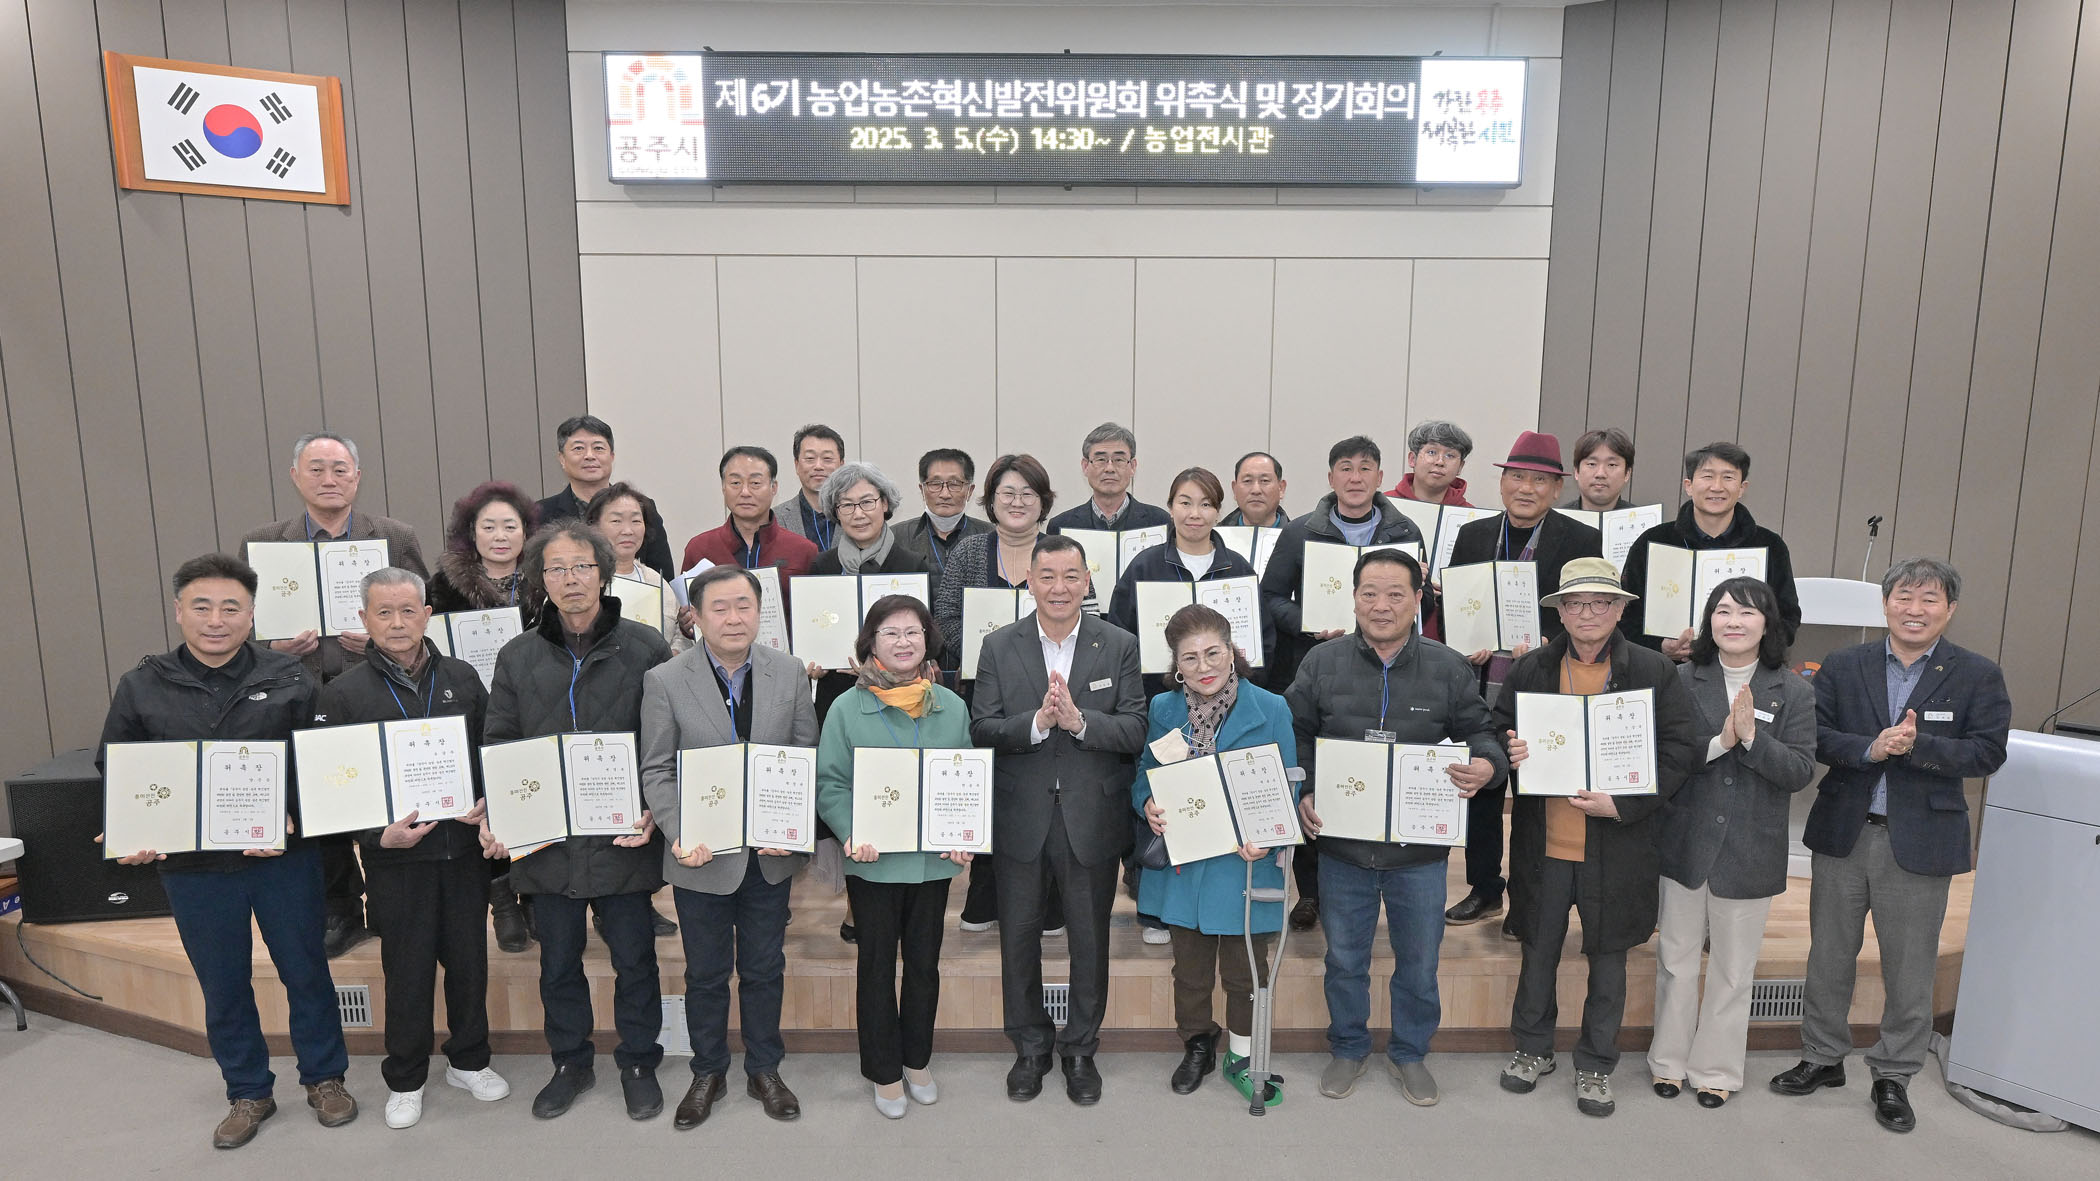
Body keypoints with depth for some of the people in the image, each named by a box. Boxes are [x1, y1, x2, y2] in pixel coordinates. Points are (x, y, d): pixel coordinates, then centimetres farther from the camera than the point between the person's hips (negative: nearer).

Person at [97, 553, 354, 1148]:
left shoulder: (288, 678, -4)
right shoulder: (141, 687, 1)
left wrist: (292, 820, -18)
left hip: (285, 856, -1)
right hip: (191, 865, 2)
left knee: (306, 969, 11)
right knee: (223, 985, 15)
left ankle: (324, 1078, 30)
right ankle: (248, 1092, 34)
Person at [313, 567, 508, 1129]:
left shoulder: (463, 679, 4)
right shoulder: (343, 693, -3)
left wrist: (488, 803, -7)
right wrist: (378, 835, -16)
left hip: (465, 846, 2)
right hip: (396, 855, -2)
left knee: (469, 957, 12)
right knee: (408, 968, 7)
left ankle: (468, 1061, 32)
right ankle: (405, 1080, 27)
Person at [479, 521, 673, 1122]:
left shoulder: (645, 649, -5)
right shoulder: (517, 657, 5)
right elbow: (498, 744, 9)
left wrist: (654, 808, -14)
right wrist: (492, 814, -4)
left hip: (622, 838, -3)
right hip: (545, 840, 3)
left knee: (633, 958, 10)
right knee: (558, 961, 17)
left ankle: (638, 1064, 29)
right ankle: (570, 1063, 36)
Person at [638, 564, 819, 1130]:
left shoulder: (790, 673, -3)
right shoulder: (664, 681, -8)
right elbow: (656, 771, -5)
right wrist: (680, 834, -18)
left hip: (771, 853, 2)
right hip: (702, 854, -1)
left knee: (765, 970, 16)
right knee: (705, 973, 16)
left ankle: (763, 1070, 35)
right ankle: (708, 1073, 36)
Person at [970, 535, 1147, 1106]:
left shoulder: (1119, 645, -1)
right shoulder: (999, 646, 0)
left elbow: (1135, 731, -8)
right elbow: (981, 730, -7)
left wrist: (1078, 720, -23)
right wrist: (1036, 723, -23)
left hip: (1092, 818, 0)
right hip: (1022, 818, 1)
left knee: (1090, 940, 13)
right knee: (1018, 937, 13)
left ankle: (1081, 1048, 34)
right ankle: (1030, 1046, 35)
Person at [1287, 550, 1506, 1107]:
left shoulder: (1449, 668, -2)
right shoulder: (1321, 662, -3)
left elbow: (1479, 732, 4)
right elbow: (1295, 736, 3)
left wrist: (1486, 765, -18)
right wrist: (1301, 794, -10)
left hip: (1420, 850, 0)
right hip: (1342, 845, 0)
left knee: (1419, 962, 15)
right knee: (1344, 958, 15)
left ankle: (1410, 1053, 39)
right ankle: (1348, 1049, 38)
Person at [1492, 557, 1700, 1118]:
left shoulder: (1654, 672, -5)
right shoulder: (1530, 670, 1)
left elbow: (1681, 748, -8)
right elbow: (1498, 732, 10)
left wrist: (1622, 803, -17)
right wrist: (1509, 753, -14)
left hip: (1617, 845, -1)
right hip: (1544, 840, 2)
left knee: (1608, 956, 13)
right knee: (1539, 949, 15)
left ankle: (1596, 1064, 32)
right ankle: (1533, 1048, 36)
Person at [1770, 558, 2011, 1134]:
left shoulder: (1978, 676, -1)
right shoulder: (1843, 666, 3)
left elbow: (1987, 752, -8)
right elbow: (1815, 734, -3)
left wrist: (1917, 745, -22)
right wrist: (1870, 748, -19)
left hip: (1920, 843, -1)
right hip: (1843, 833, 2)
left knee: (1909, 970, 8)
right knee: (1829, 956, 13)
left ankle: (1893, 1077, 26)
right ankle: (1823, 1058, 30)